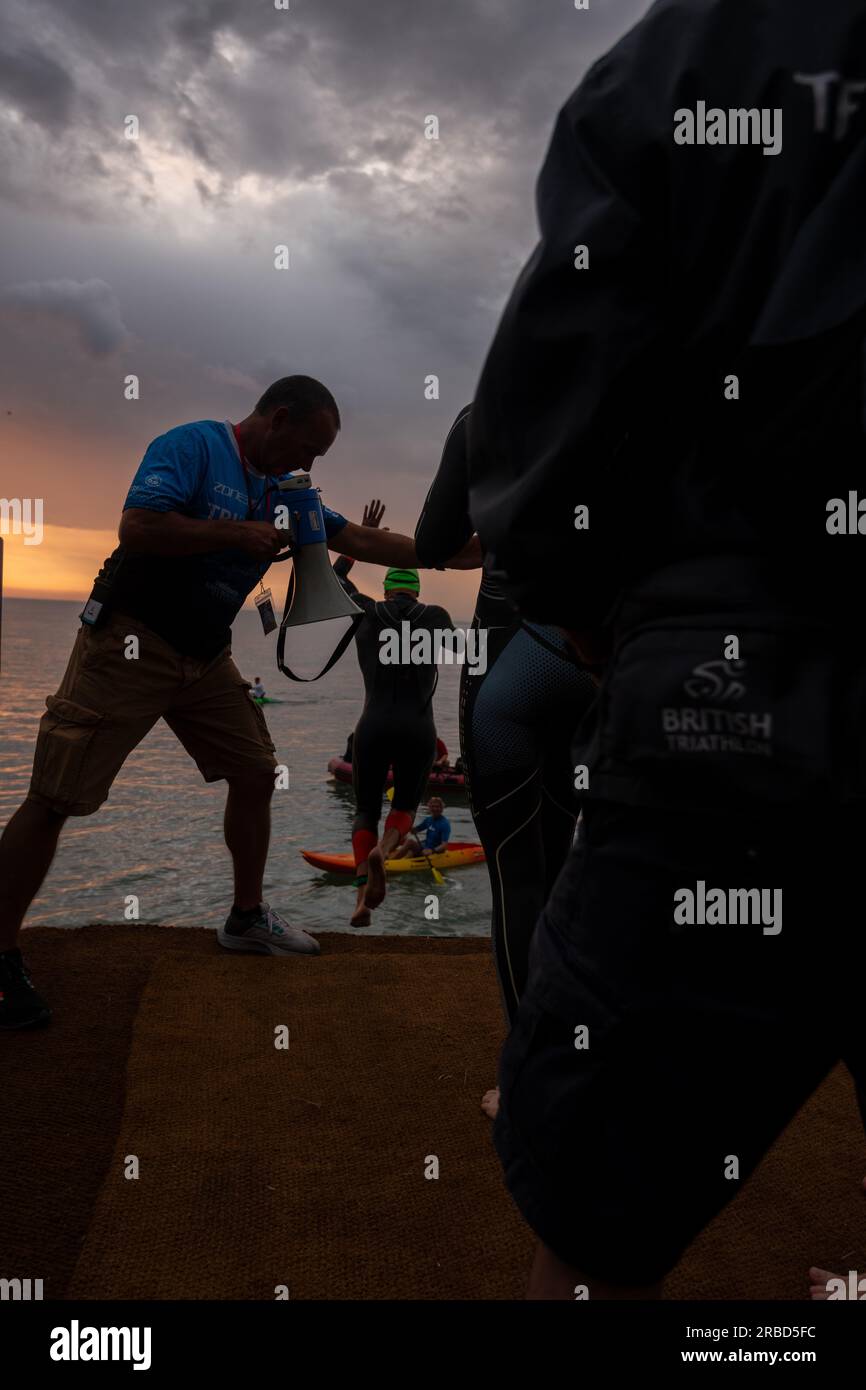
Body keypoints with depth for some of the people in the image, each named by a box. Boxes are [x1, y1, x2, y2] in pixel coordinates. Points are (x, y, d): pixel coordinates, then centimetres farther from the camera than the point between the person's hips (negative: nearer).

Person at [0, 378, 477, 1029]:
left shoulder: (283, 491, 12)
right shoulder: (193, 445, -12)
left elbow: (364, 542, 14)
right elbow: (137, 529, -25)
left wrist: (468, 555, 11)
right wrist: (239, 535, -17)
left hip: (206, 658, 8)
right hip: (130, 641, -8)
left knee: (256, 774, 9)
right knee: (56, 797, -8)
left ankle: (247, 918, 25)